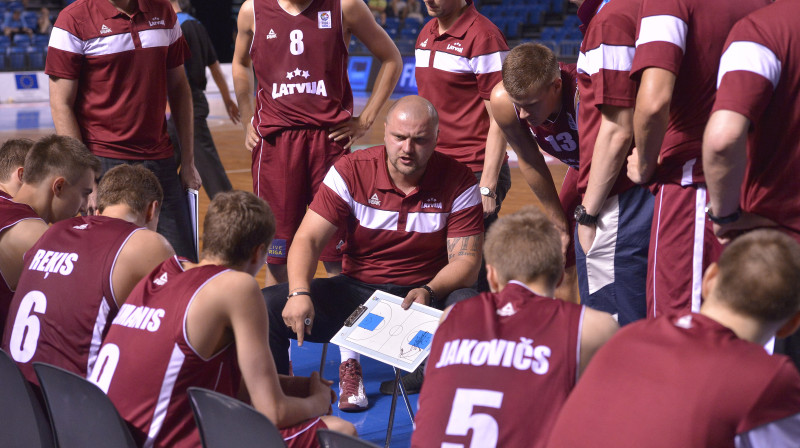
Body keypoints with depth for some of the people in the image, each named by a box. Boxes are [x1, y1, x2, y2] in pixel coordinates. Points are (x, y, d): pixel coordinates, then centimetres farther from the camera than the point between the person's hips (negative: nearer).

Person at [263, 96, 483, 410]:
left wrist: (430, 292, -31)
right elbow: (308, 239, -11)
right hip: (356, 292, 1)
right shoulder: (350, 172, -6)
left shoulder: (458, 181, -7)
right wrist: (299, 293, -31)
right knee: (267, 306, -19)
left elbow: (466, 261, -9)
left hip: (426, 295, -1)